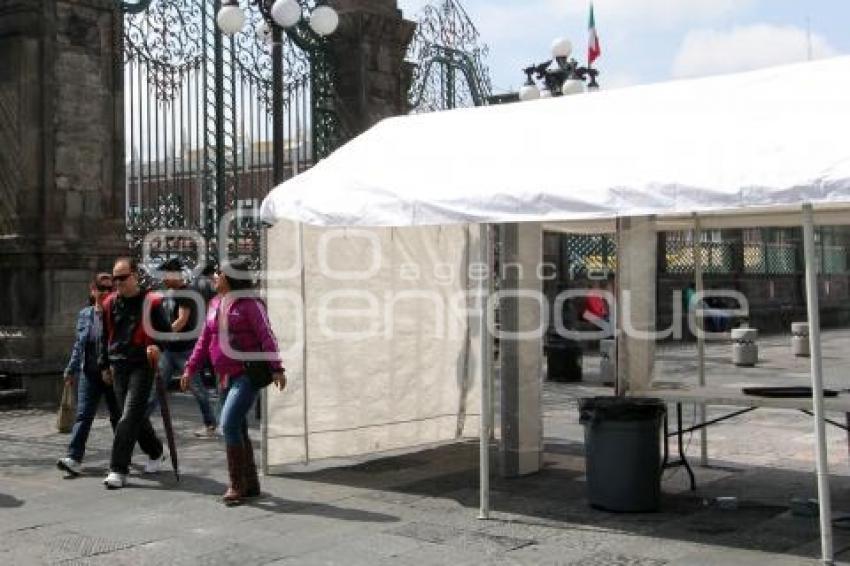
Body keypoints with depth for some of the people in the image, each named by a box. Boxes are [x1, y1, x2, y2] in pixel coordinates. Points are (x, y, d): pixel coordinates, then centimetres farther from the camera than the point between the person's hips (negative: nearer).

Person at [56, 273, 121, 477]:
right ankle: (74, 458, -10)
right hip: (90, 374, 3)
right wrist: (71, 370, 12)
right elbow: (78, 345, 14)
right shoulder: (85, 315, 8)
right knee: (83, 415, -5)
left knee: (117, 416, 10)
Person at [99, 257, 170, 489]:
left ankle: (118, 470, -11)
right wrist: (105, 365, 18)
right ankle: (155, 452, 36)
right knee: (135, 416, 14)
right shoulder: (110, 303, 10)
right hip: (118, 367, 5)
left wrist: (156, 345, -19)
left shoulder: (150, 302, -4)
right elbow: (105, 337, 20)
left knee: (129, 417, -12)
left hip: (142, 366, -5)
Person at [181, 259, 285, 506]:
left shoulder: (249, 304, -9)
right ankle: (250, 484, 21)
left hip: (248, 374, -8)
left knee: (229, 424, -18)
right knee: (237, 429, 11)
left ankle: (237, 484, -9)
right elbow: (205, 339, 19)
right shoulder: (214, 304, 12)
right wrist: (190, 368, 15)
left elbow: (266, 337, -13)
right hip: (225, 376, 8)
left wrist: (276, 368, -21)